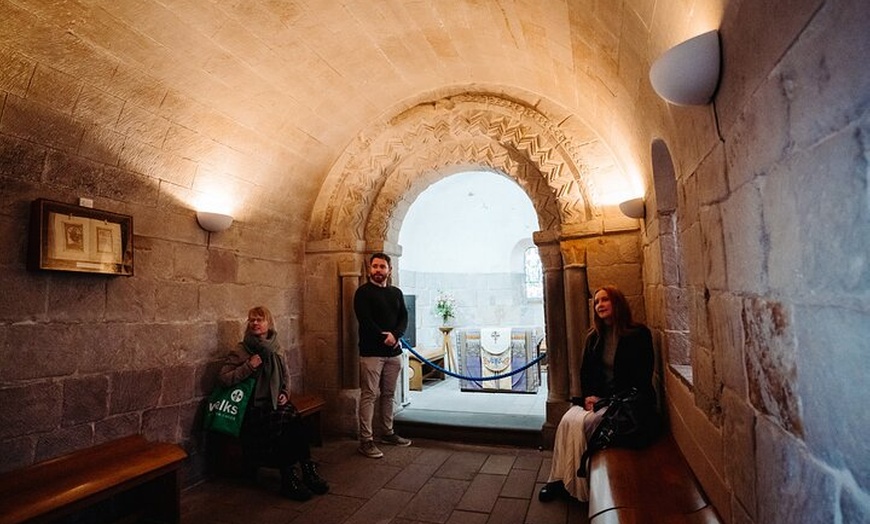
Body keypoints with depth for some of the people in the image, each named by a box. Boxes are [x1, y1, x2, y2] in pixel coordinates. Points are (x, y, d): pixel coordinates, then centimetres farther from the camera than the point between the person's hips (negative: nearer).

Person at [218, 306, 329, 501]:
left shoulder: (276, 348, 12)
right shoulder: (240, 350, -1)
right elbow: (224, 378, -8)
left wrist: (285, 393, 3)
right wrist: (248, 366, -18)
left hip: (276, 401, 4)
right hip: (254, 406, -4)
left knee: (295, 421, -28)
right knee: (283, 421, -31)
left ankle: (307, 470, -20)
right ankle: (288, 478, -22)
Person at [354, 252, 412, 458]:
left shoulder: (396, 293, 14)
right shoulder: (363, 292, -2)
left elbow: (404, 318, 6)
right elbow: (365, 321, -12)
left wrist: (394, 335, -12)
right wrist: (383, 338, -14)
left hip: (394, 352, 5)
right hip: (371, 352, -5)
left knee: (388, 394, 13)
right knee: (369, 395, -2)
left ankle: (387, 433, 26)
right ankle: (366, 441, 5)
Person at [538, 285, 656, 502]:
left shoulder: (638, 334, -6)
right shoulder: (594, 337, 12)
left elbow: (642, 377, -11)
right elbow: (585, 372, 15)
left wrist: (609, 400, -16)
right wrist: (589, 396, -5)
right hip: (597, 397, 5)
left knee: (586, 422, -27)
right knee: (569, 420, -23)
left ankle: (573, 483, -11)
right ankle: (561, 479, -14)